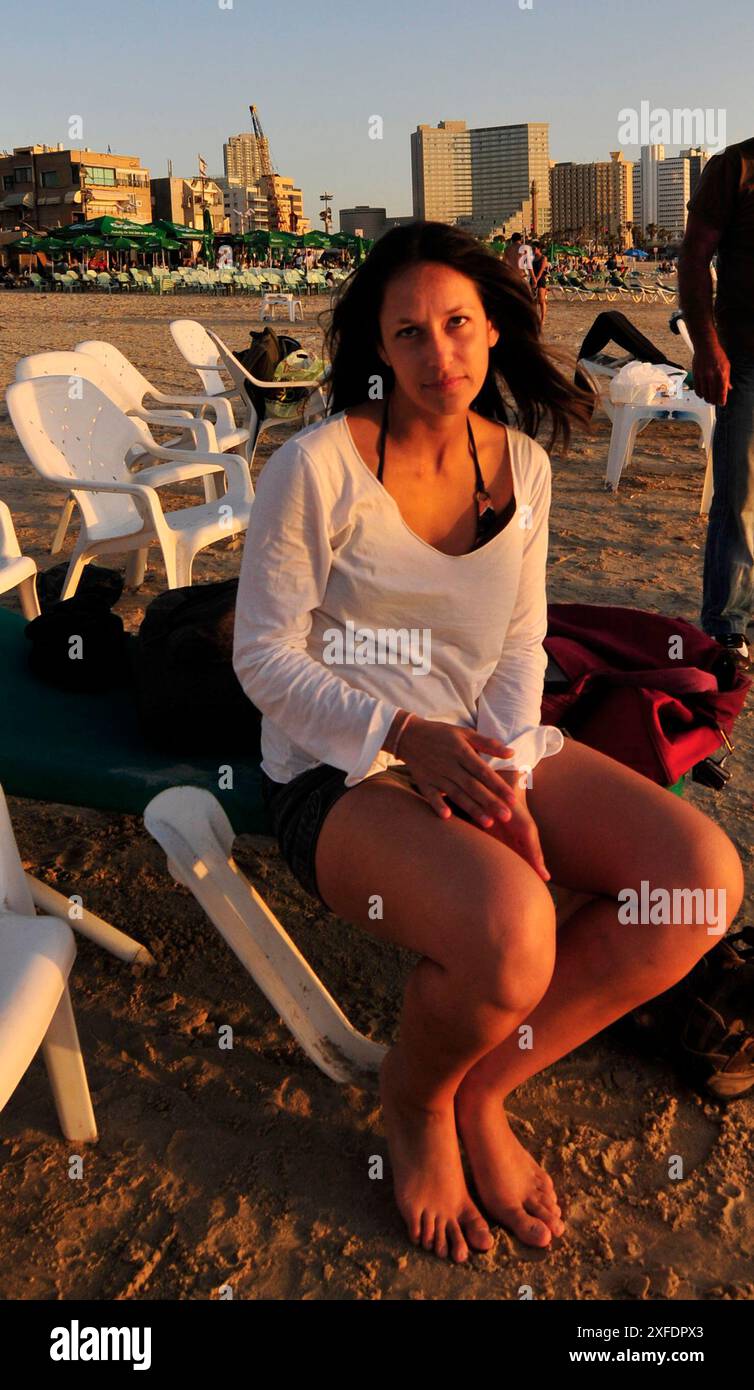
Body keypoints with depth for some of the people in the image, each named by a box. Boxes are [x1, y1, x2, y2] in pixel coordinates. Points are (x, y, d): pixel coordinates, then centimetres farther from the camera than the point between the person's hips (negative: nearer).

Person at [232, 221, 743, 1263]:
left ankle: (481, 1090, 2)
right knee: (509, 927, -35)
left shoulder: (522, 463, 5)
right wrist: (408, 736, -22)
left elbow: (521, 644, 7)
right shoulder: (317, 467, -12)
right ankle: (414, 1097, 3)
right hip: (339, 769, -6)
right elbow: (265, 658, -10)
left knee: (706, 874, -14)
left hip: (481, 745, 6)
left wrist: (502, 775, -10)